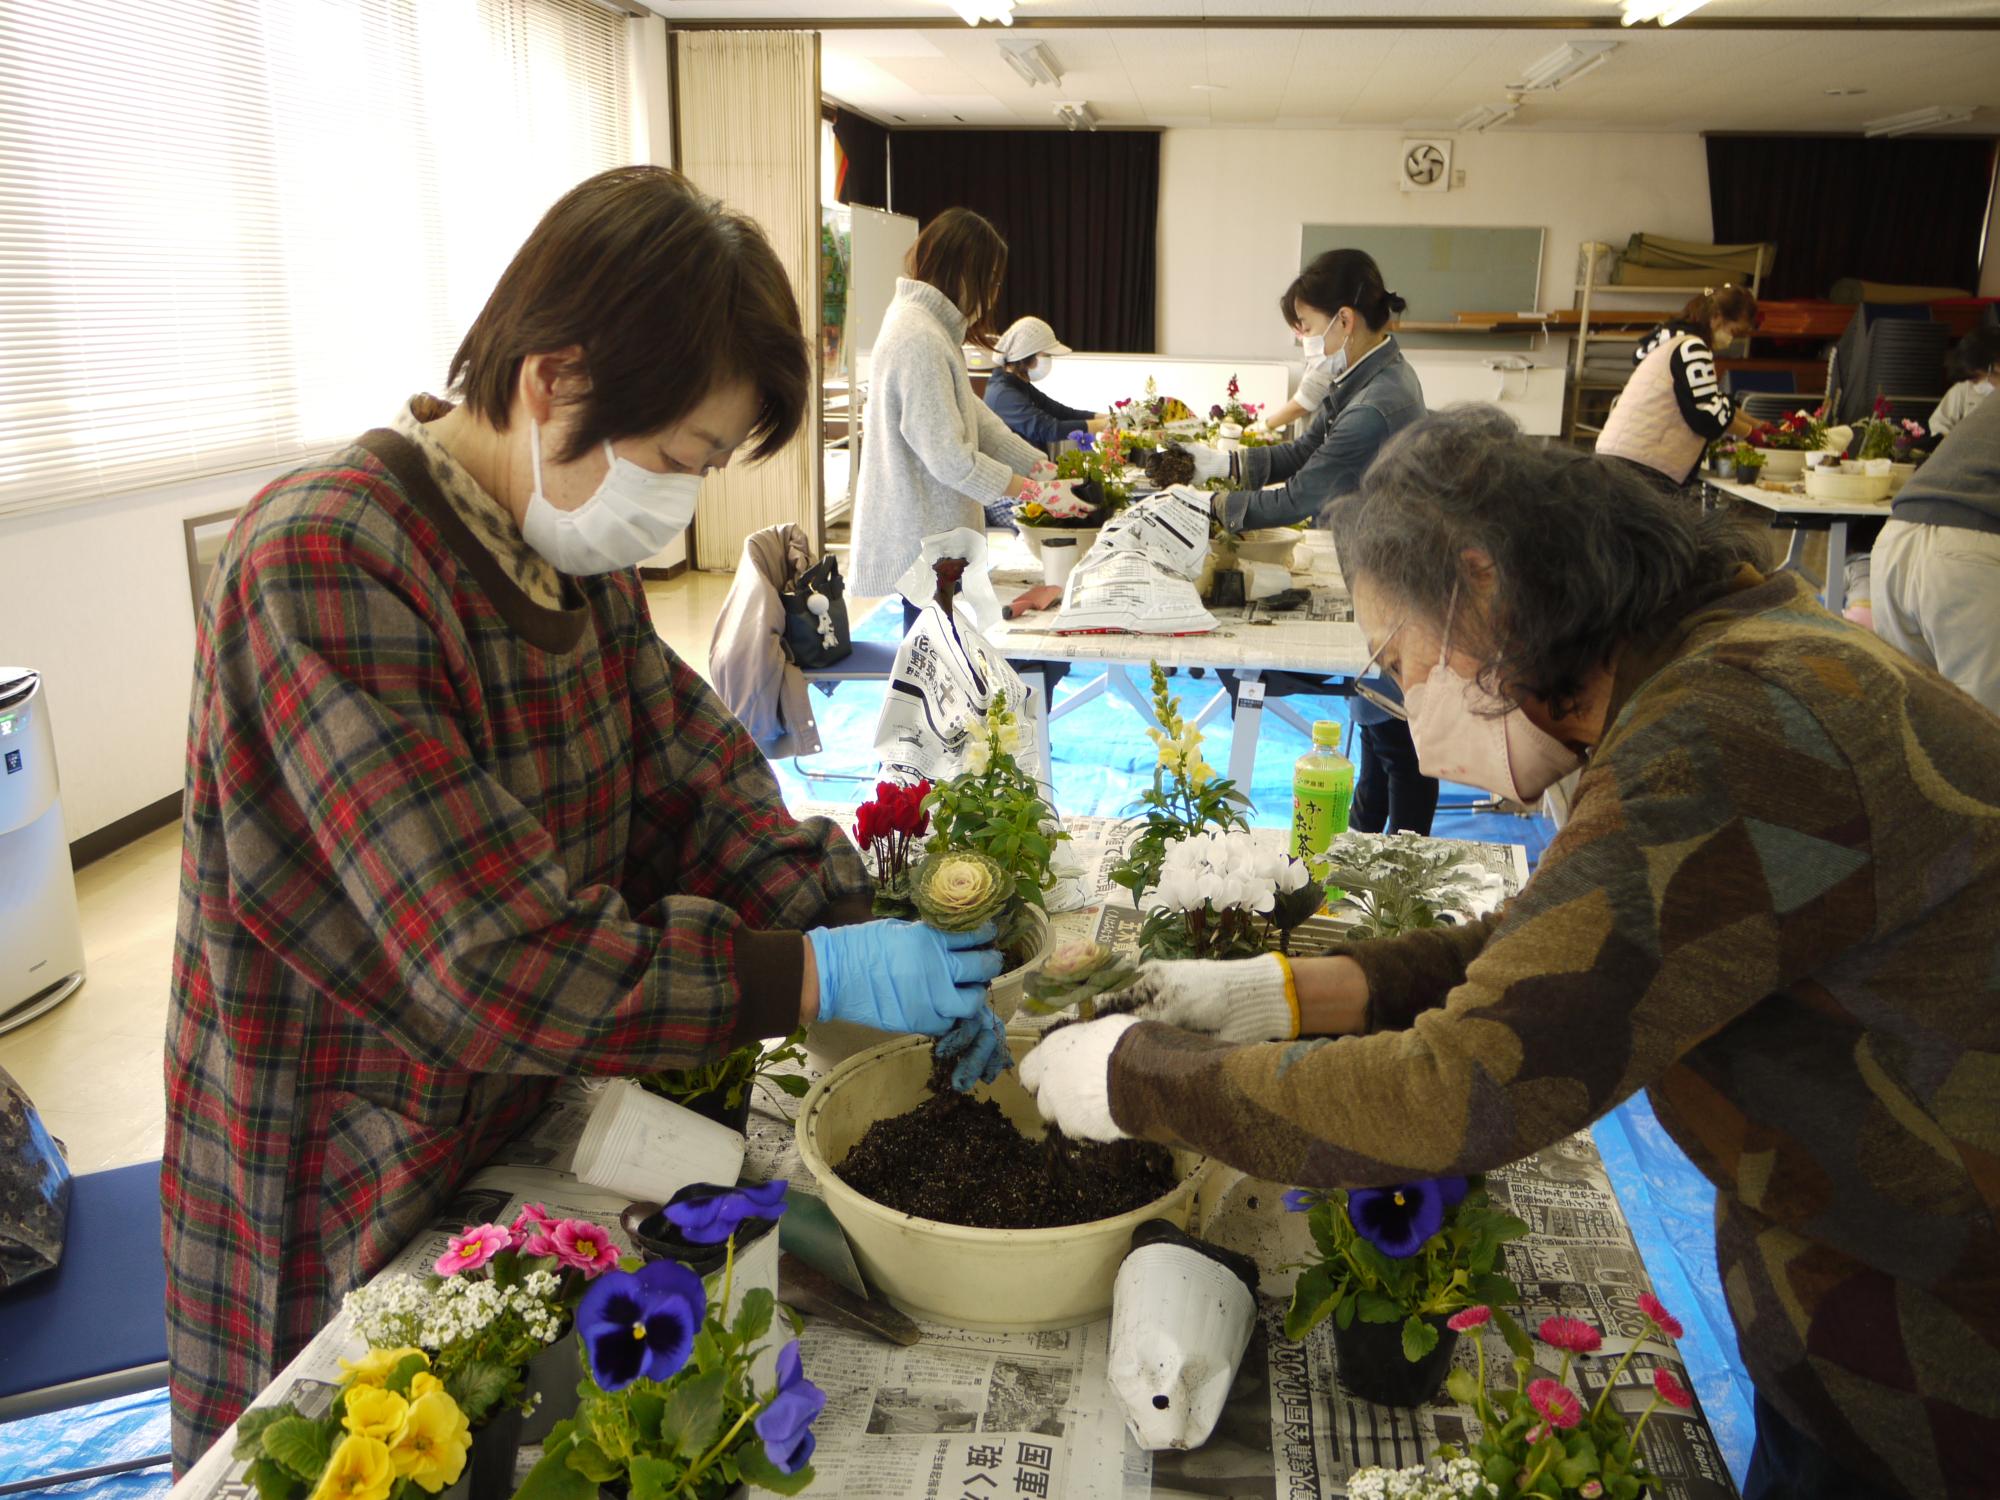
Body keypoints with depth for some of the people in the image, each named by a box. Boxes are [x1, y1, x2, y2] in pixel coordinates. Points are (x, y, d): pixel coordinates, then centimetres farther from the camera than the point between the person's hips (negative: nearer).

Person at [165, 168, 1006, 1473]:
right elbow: (494, 965, -31)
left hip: (534, 1120, 7)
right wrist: (823, 978, -27)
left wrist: (881, 940, -14)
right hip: (351, 1201, -7)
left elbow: (699, 784, 0)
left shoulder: (577, 553, -1)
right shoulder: (323, 572, -27)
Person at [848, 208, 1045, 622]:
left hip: (930, 537, 11)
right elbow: (949, 457, -22)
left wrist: (1041, 465, 9)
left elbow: (973, 416, 15)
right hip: (923, 541, -11)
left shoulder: (933, 328, 13)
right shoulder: (920, 340, -20)